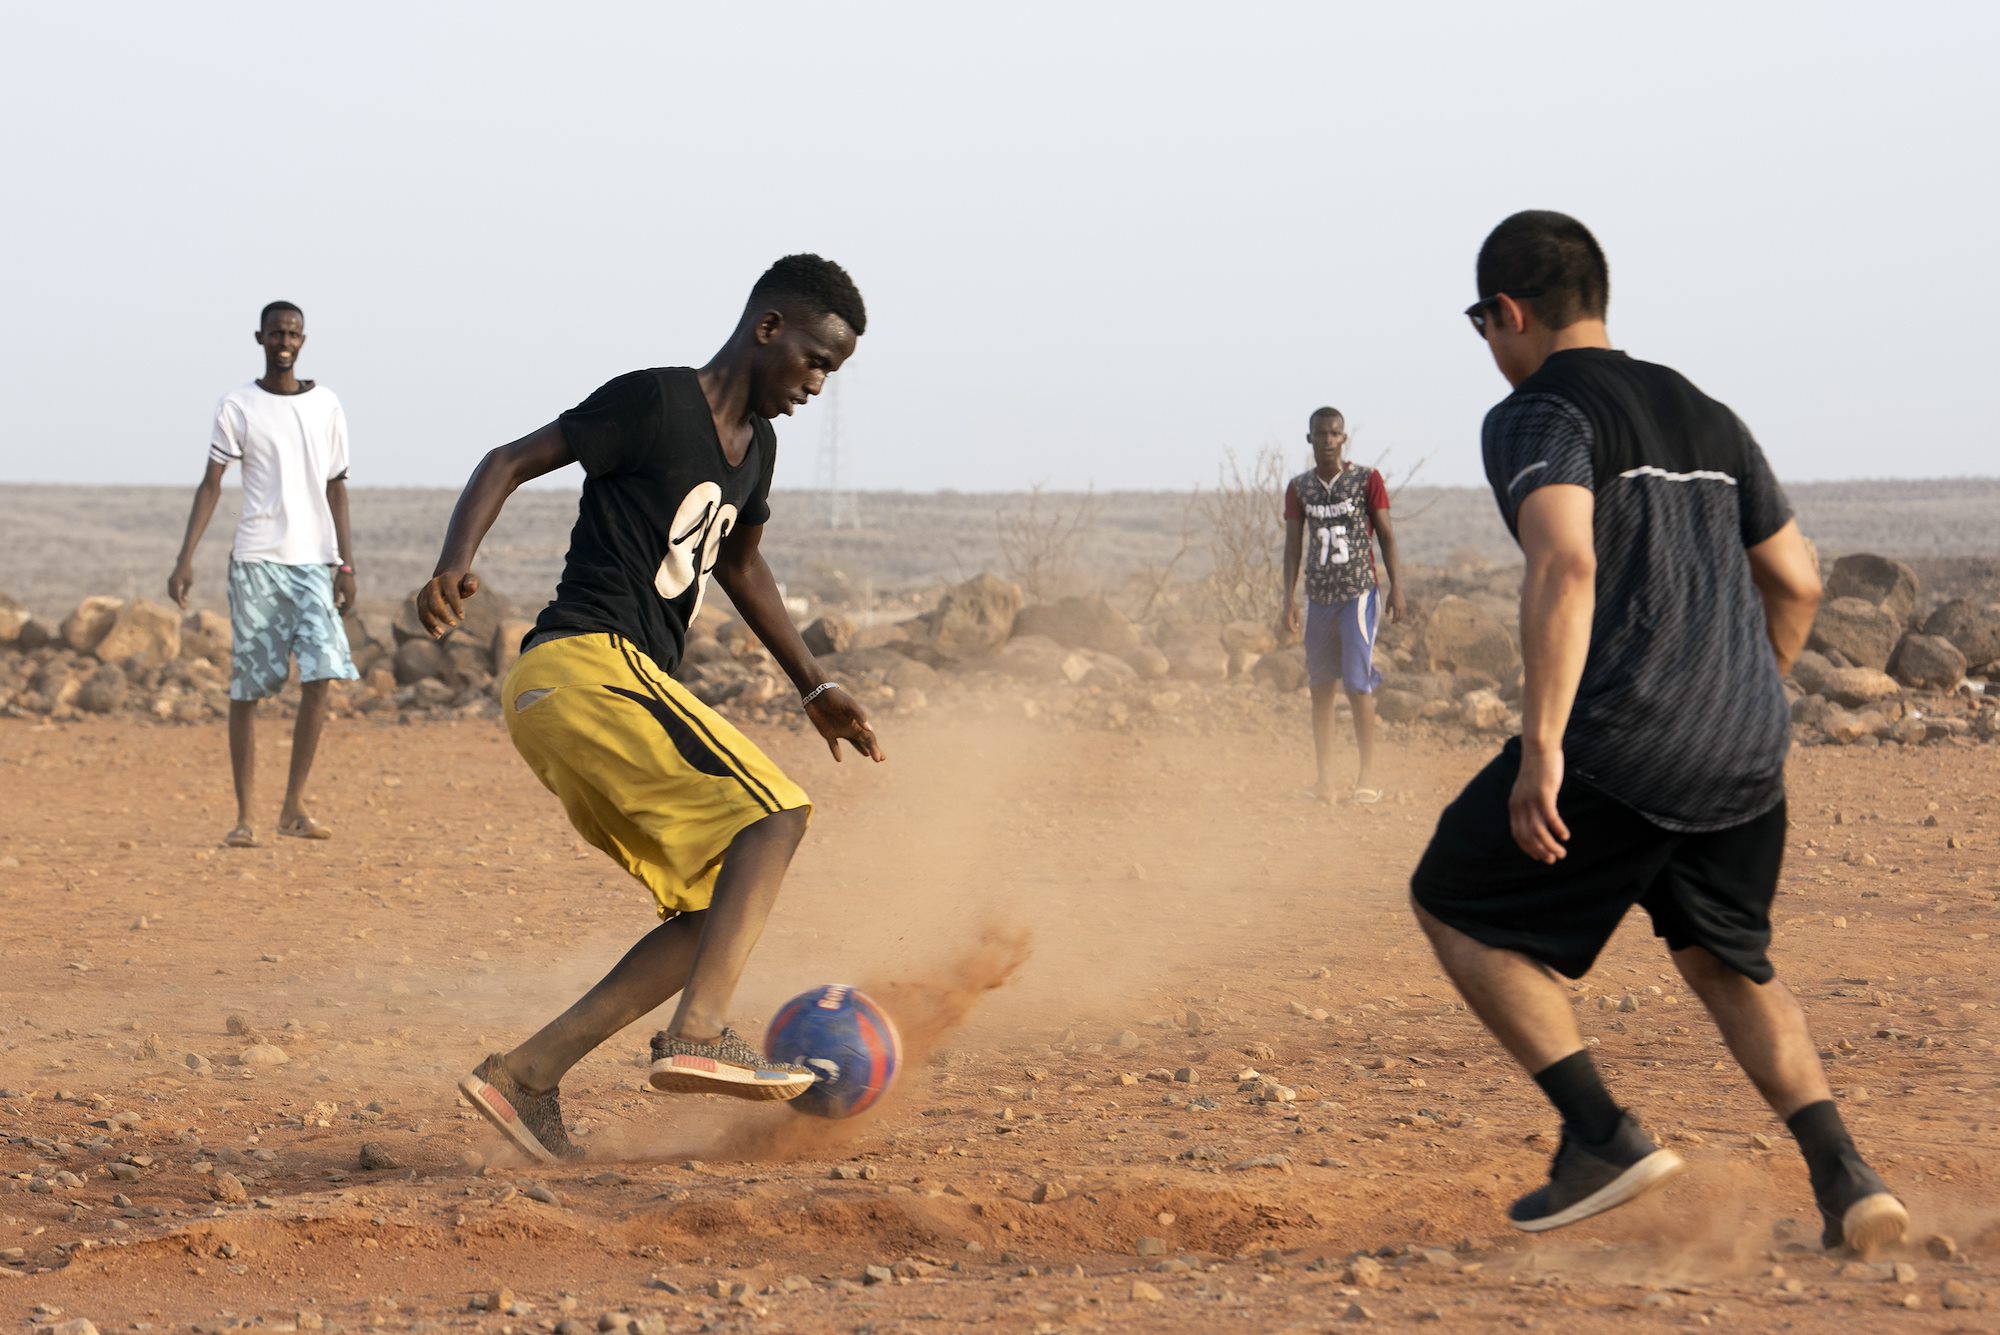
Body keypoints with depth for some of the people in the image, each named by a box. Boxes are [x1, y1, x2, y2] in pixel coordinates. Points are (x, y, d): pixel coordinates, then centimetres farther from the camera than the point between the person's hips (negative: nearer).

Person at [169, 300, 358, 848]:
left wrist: (345, 563, 6)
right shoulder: (237, 407, 3)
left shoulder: (326, 406, 10)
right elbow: (211, 484, 1)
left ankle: (293, 807, -6)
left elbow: (336, 488, 12)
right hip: (256, 560, -2)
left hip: (314, 562, 2)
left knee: (321, 674, -13)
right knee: (246, 688, 0)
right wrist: (185, 558, -8)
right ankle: (245, 817, 6)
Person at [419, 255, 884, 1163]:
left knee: (727, 908, 4)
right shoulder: (655, 404, -6)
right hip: (586, 667, -9)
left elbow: (738, 564, 36)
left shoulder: (753, 446, 20)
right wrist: (455, 565, -24)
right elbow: (509, 463, -8)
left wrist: (814, 688, 35)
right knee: (773, 812, -18)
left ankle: (528, 1075, -2)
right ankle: (698, 1033, -32)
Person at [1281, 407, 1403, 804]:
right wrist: (1289, 597, 2)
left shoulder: (1366, 480, -2)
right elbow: (1293, 544, 8)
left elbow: (1386, 535, 0)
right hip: (1318, 597, 4)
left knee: (1358, 684, -8)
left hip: (1358, 593, -4)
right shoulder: (1299, 488, 8)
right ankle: (1325, 778, 9)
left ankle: (1367, 774, -1)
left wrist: (1397, 586, -5)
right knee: (1320, 687, 5)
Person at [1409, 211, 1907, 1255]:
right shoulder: (1704, 416, 20)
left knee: (1454, 904, 12)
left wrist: (1542, 748, -25)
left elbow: (1565, 568, -21)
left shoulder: (1538, 417, -4)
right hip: (1749, 755, 7)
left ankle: (1603, 1138, 2)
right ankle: (1843, 1178, 7)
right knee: (1727, 965, 24)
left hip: (1621, 746, -7)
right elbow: (1795, 582, 22)